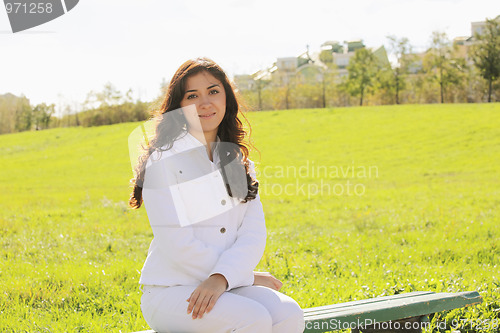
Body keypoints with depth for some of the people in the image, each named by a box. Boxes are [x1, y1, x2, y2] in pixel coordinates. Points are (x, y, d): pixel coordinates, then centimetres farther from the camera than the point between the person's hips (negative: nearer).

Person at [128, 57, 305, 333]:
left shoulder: (237, 160, 12)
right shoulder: (164, 161, -6)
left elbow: (253, 233, 0)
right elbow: (179, 246, -14)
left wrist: (221, 279, -19)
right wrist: (246, 276, -10)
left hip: (226, 288, 5)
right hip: (170, 290, -5)